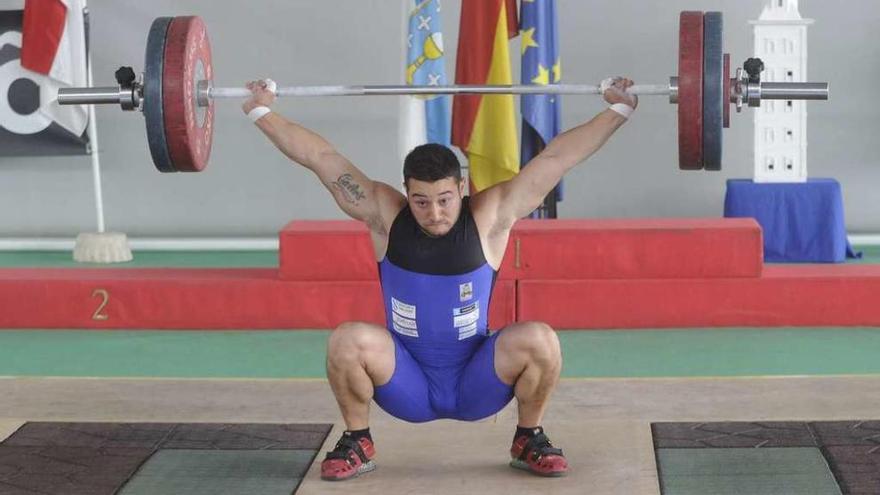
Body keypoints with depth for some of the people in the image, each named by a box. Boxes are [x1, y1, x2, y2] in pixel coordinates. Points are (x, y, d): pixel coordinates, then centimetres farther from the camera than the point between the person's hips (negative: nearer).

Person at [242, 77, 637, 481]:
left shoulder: (489, 218, -12)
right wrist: (261, 111, -6)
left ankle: (529, 440, 2)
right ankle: (357, 442, 0)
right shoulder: (385, 216, -10)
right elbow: (321, 157, -8)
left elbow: (555, 157, -13)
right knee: (347, 341, -27)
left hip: (476, 386, 0)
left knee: (540, 340, -27)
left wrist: (618, 109, -12)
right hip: (407, 387, 0)